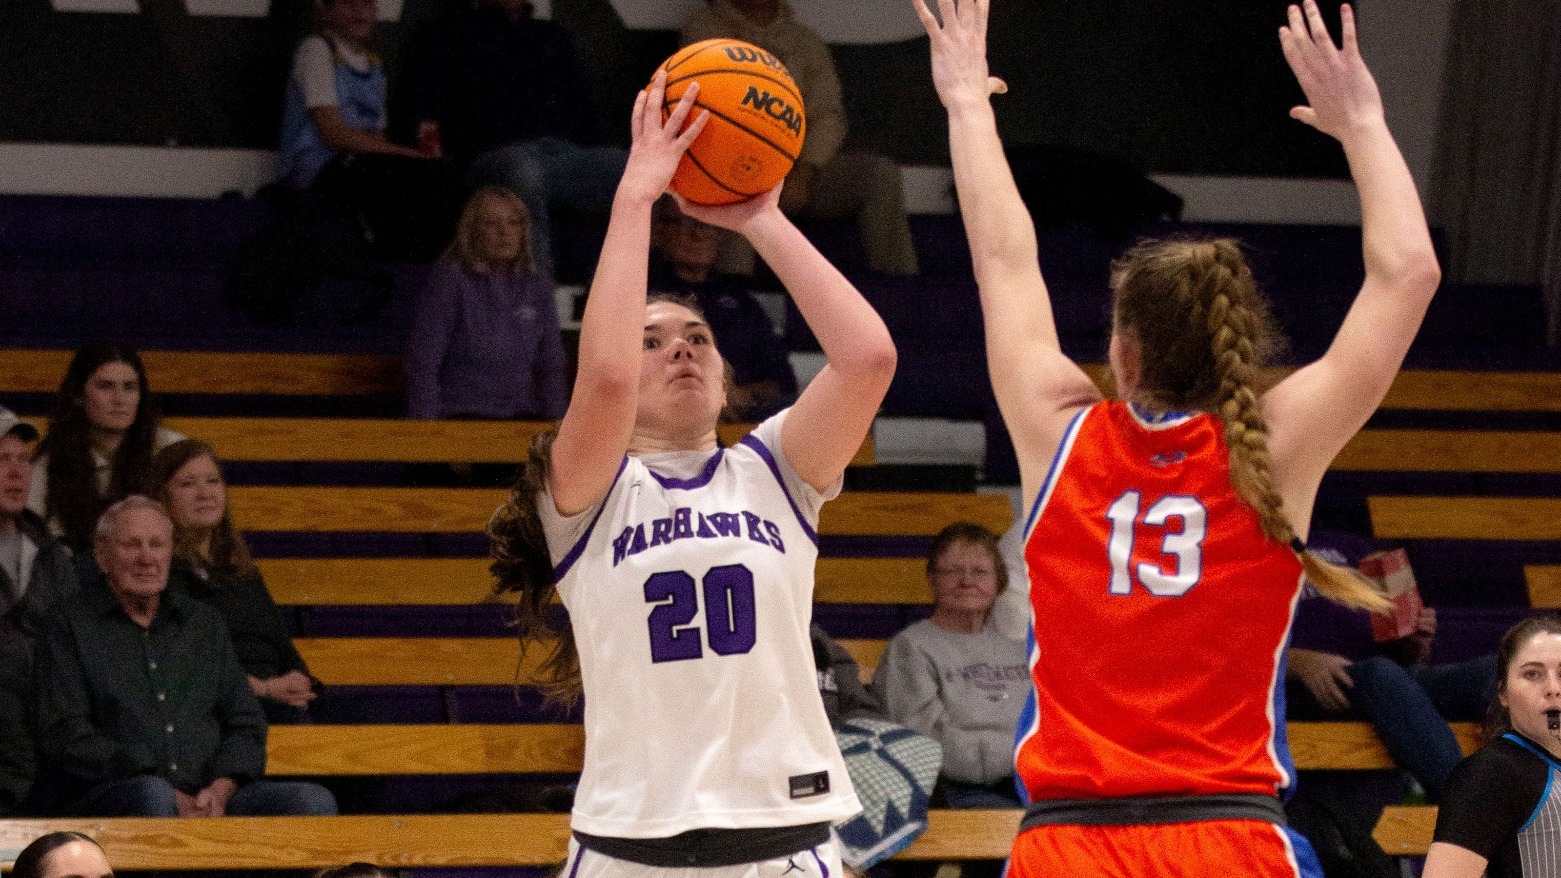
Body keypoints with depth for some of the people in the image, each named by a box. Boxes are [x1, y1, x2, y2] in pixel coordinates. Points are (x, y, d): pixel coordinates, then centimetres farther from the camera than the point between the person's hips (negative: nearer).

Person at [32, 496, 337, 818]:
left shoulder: (205, 625, 24)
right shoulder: (70, 626, 9)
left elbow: (246, 725, 18)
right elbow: (68, 737, -3)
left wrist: (220, 790, -7)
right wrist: (173, 798, -14)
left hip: (209, 800, 4)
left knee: (312, 801, -21)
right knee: (153, 795, -40)